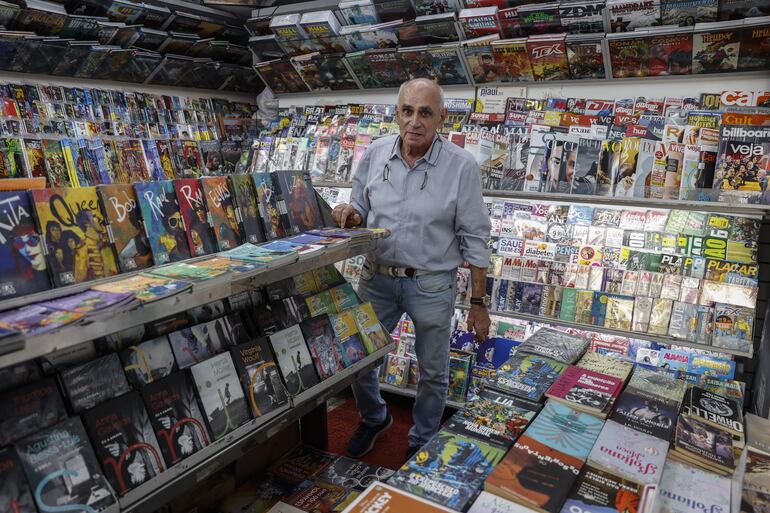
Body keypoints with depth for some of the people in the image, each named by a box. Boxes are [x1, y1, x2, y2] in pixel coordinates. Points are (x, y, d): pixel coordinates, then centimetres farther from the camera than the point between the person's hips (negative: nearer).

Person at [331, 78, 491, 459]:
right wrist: (351, 216, -15)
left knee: (433, 372, 15)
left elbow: (474, 239, -8)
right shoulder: (375, 154, -3)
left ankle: (422, 440, 43)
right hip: (377, 277, 3)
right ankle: (374, 418, 46)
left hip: (432, 285, -2)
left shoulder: (462, 166, -12)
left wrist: (478, 303, -6)